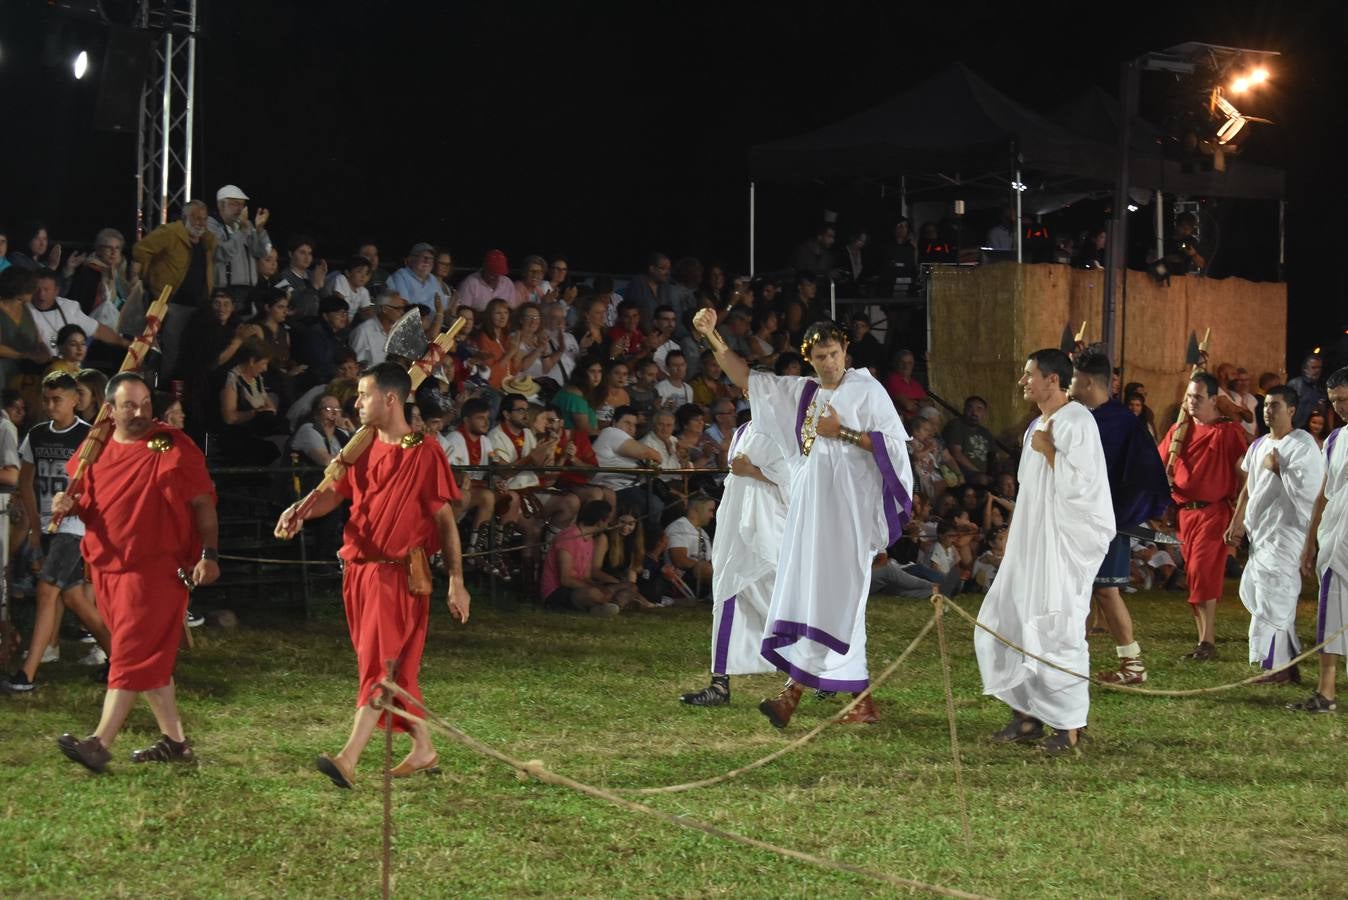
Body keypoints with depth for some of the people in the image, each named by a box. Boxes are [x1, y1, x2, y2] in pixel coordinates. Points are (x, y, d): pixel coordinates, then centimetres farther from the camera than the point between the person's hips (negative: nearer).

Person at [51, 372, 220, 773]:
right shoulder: (95, 450, 9)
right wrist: (69, 506, -2)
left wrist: (209, 554, -11)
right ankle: (174, 740, 19)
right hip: (107, 567, 6)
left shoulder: (174, 446, -4)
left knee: (131, 655, -11)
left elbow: (203, 503, -3)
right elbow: (87, 505, 21)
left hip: (156, 569, -6)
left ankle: (101, 743, -16)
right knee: (151, 659, 11)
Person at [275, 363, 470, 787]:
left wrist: (456, 581, -8)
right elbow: (336, 491, 7)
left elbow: (445, 519, -7)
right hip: (358, 569, 7)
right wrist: (301, 510, -15)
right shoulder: (364, 448, 10)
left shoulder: (424, 453, -9)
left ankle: (348, 759, -20)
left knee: (381, 663, -11)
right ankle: (423, 748, 24)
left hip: (399, 573, -7)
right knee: (396, 666, 12)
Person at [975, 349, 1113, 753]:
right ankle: (1028, 714, 14)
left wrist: (1047, 451, -14)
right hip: (1032, 545, 9)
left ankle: (1071, 725, 3)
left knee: (1057, 631, -5)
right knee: (1009, 625, 8)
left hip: (1063, 547, -9)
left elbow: (1078, 483, -23)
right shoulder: (1039, 425, 14)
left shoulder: (1077, 422, -14)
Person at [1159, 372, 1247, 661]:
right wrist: (1165, 479, -6)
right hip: (1184, 512, 6)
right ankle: (1204, 642, 14)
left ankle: (1207, 642, -11)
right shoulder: (1179, 429, 12)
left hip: (1213, 511, -6)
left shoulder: (1229, 431, -5)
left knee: (1202, 573, -14)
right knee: (1193, 576, 8)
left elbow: (1244, 476, -6)